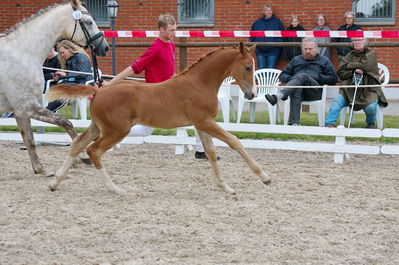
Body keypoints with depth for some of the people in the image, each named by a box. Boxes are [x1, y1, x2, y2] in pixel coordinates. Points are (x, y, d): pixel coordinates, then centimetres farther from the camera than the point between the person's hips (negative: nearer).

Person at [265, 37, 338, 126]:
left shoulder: (324, 61, 24)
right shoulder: (296, 60, 33)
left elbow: (334, 79, 13)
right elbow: (283, 75, 27)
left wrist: (317, 77, -2)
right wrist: (290, 79, 3)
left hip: (315, 91, -2)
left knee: (303, 76, -34)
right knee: (297, 89, -38)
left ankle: (278, 95, -57)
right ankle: (294, 123, -54)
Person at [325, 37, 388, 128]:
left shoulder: (371, 54, 8)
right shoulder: (349, 56, 16)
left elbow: (366, 66, -11)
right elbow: (340, 73, 7)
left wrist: (349, 65, 0)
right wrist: (354, 71, -11)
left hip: (369, 90, -3)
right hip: (349, 90, 3)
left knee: (370, 107, -27)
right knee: (337, 101, -24)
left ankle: (371, 123, 4)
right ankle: (329, 124, -27)